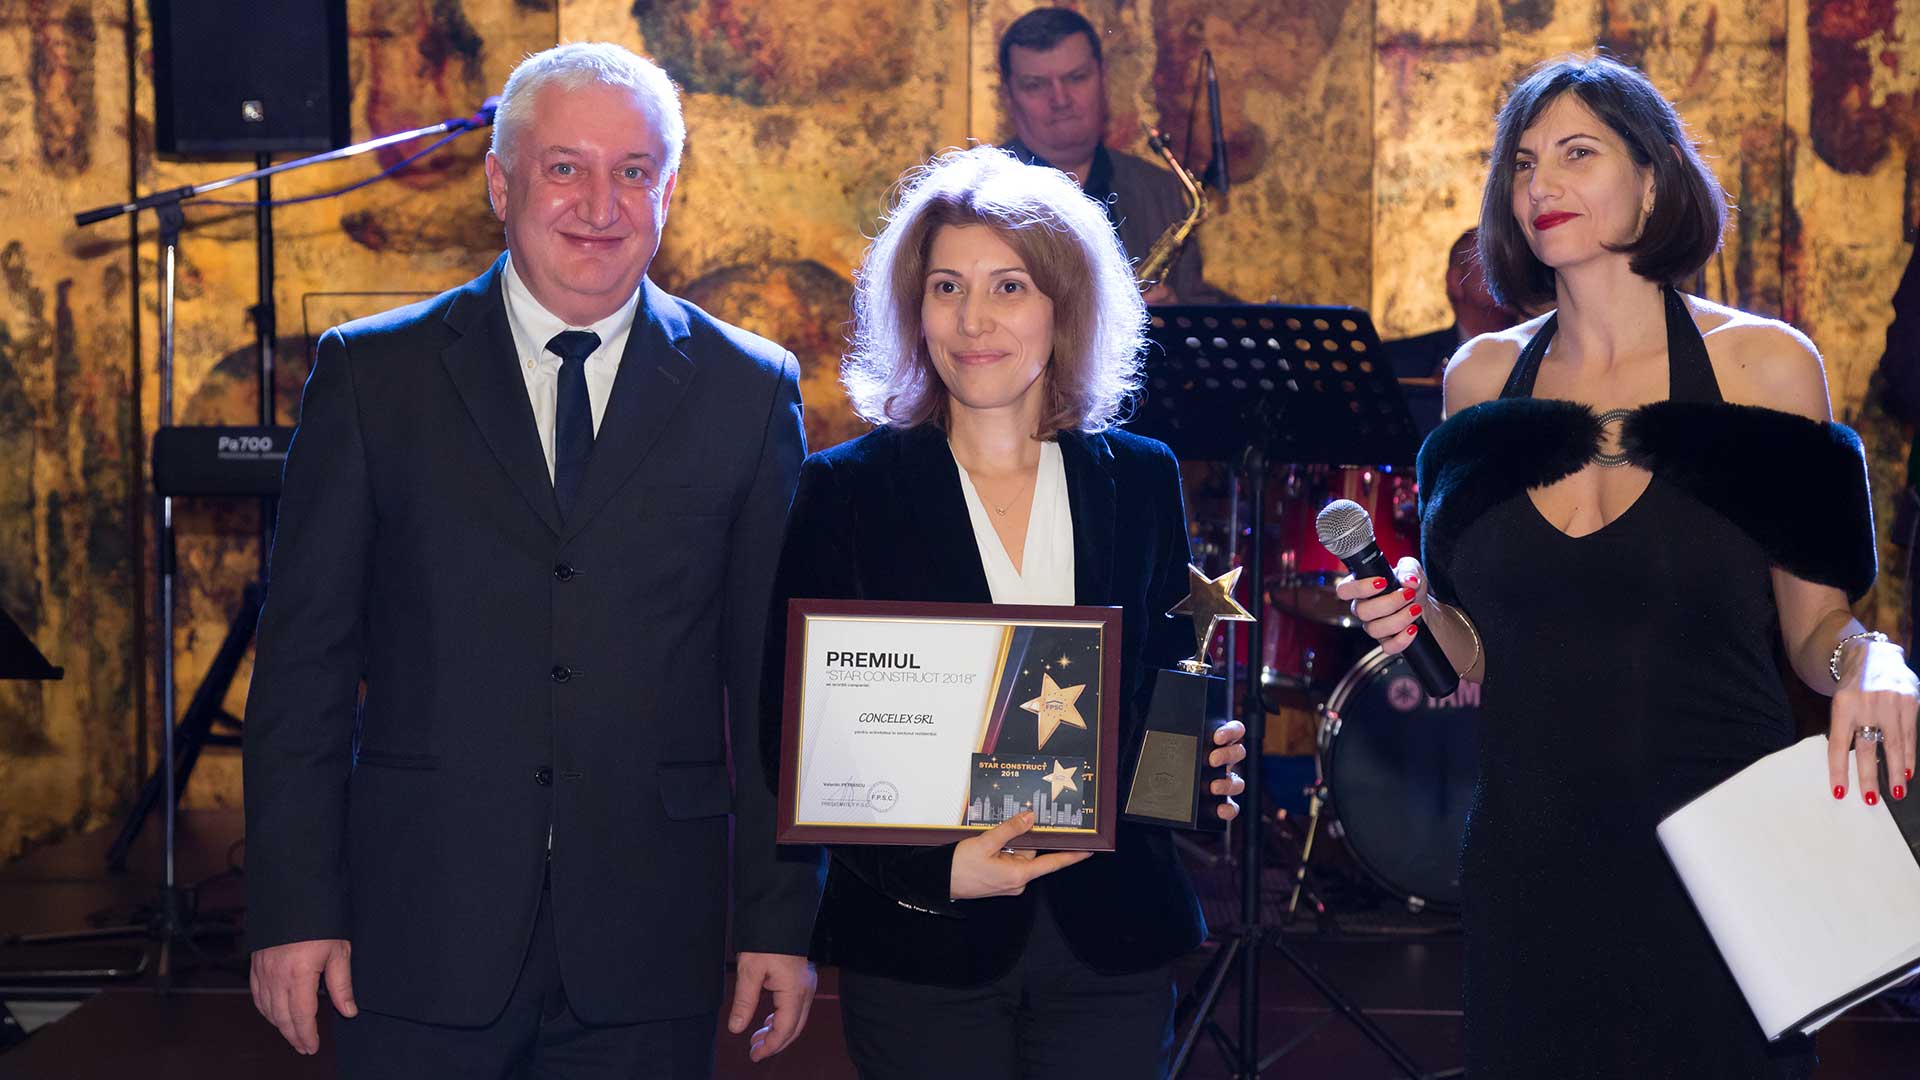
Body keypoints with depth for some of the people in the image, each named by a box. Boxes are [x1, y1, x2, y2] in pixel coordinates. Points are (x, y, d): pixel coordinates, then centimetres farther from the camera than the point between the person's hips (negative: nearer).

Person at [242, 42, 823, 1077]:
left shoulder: (750, 391, 4)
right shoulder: (372, 373, 3)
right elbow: (305, 653, 2)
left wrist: (782, 917, 0)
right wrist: (293, 908, -3)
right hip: (420, 934, 0)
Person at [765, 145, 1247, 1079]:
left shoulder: (1140, 482, 6)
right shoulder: (846, 490, -2)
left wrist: (1204, 763, -8)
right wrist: (933, 870, -17)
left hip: (1109, 937, 2)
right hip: (920, 947, -2)